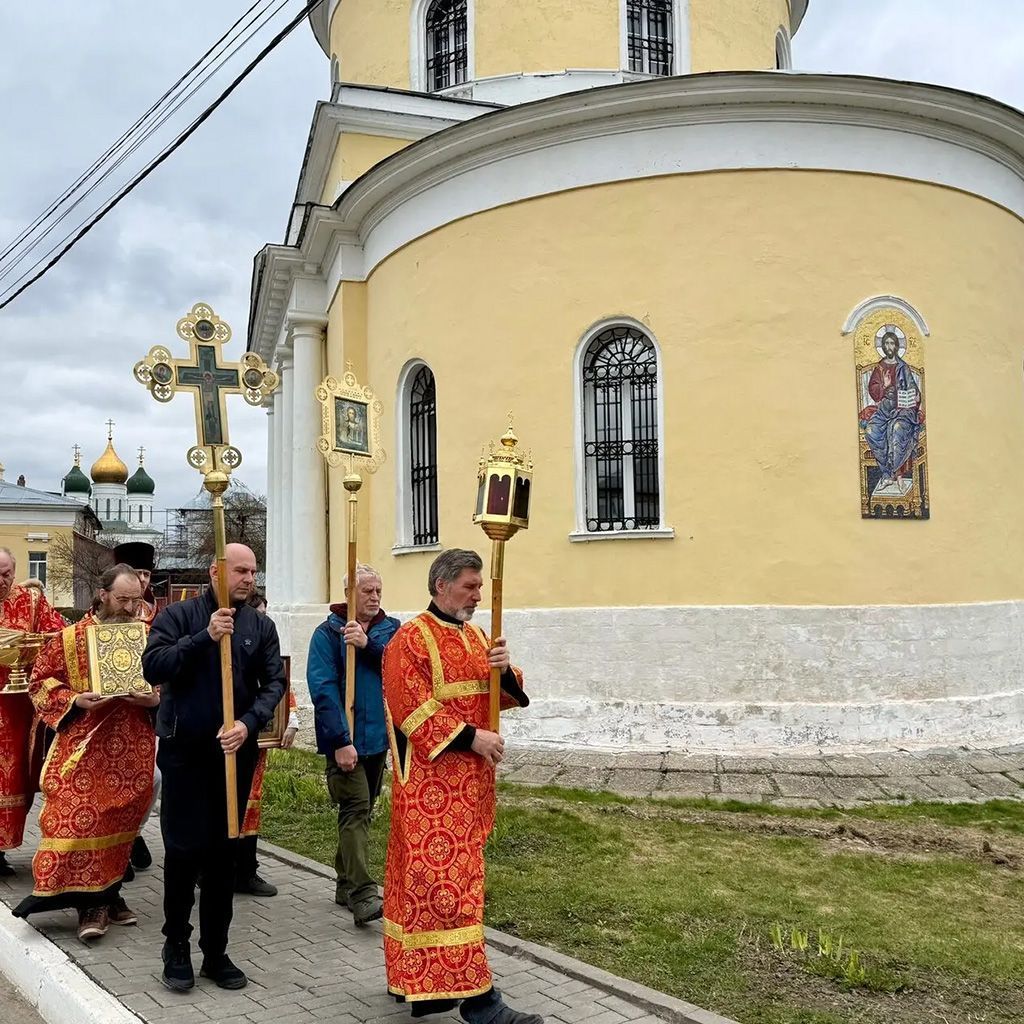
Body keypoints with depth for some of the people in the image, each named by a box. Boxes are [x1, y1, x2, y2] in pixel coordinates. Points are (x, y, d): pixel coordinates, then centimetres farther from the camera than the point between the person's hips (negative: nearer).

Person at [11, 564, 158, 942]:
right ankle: (90, 903, 0)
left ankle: (107, 892, 24)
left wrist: (157, 700, -11)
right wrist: (74, 701, -13)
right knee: (80, 817, -8)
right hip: (85, 746, -2)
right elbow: (41, 680, 3)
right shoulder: (72, 638, -2)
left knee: (120, 820, 9)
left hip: (132, 751, 2)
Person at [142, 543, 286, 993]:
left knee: (223, 853, 10)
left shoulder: (261, 626, 6)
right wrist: (205, 637, -23)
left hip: (236, 752, 3)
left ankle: (216, 951, 21)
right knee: (184, 849, 0)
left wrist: (249, 723, -15)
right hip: (184, 751, -3)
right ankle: (176, 947, 19)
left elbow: (274, 682, 1)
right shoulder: (179, 615, -3)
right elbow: (153, 667, -14)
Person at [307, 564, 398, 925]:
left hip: (378, 736, 5)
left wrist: (367, 644, -27)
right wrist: (340, 741, -22)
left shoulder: (390, 629, 6)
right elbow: (323, 689, -15)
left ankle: (346, 884, 27)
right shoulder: (328, 633, -8)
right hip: (345, 739, -5)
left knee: (360, 811, 14)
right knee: (355, 810, -11)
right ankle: (362, 894, -12)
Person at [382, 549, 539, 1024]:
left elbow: (507, 698, 14)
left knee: (432, 876, 13)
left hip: (469, 779, 8)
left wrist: (504, 670, -8)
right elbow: (411, 707, -18)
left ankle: (415, 975, 24)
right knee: (445, 877, -6)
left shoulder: (476, 637, 14)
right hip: (430, 780, -8)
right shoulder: (411, 639, -10)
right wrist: (469, 737, -21)